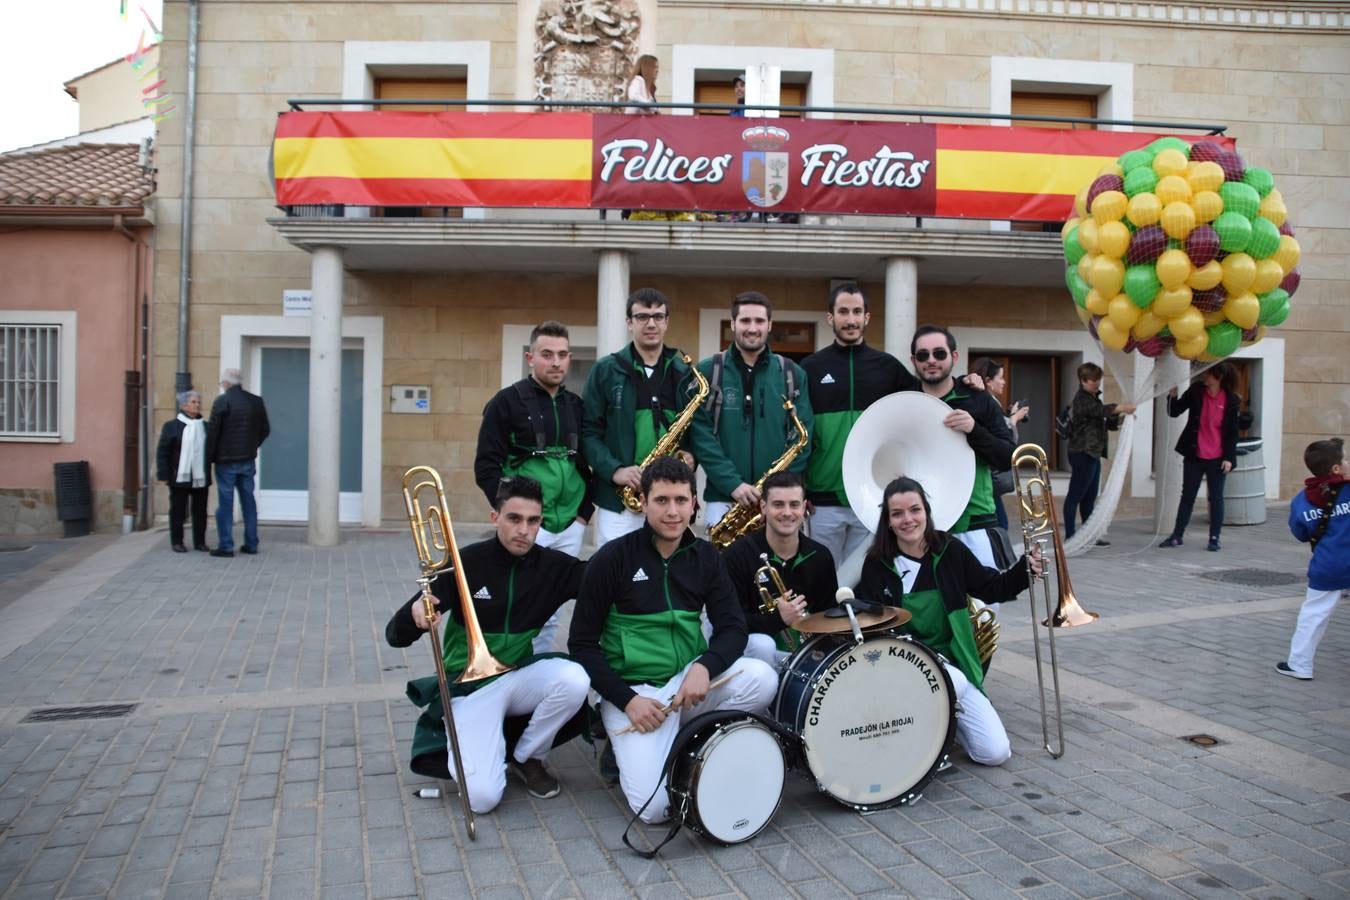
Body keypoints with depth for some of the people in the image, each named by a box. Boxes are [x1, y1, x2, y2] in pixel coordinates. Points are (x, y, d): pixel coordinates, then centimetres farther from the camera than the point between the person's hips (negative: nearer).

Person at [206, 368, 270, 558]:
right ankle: (251, 544, 14)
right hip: (248, 460, 5)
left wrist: (209, 458, -4)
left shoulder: (222, 401, -11)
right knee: (248, 501, 11)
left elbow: (212, 432, -12)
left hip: (226, 461, -5)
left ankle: (226, 546, 1)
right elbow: (265, 430, 12)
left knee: (225, 503, 0)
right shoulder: (256, 401, 6)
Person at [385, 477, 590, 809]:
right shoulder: (465, 563, -14)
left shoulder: (551, 565, -5)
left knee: (574, 679, -31)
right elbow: (396, 636, -13)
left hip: (519, 676, 3)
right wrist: (415, 614, -36)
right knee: (482, 796, -24)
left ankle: (527, 758, -2)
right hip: (470, 685, -3)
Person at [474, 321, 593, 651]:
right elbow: (486, 466, -6)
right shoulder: (507, 401, -3)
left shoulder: (577, 405, 11)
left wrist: (585, 508, 5)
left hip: (570, 526, 5)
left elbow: (588, 461, 17)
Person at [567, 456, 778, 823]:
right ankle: (624, 744, 11)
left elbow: (733, 628, 1)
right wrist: (627, 699, -16)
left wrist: (705, 666, -21)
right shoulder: (612, 558, -8)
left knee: (762, 678, -25)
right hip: (632, 689, -4)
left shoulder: (706, 558, 4)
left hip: (690, 679, 4)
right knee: (654, 808, -22)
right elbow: (582, 643, -5)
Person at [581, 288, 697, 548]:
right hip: (618, 499, -2)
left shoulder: (685, 373, 10)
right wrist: (614, 470, -15)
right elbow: (588, 431, -1)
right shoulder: (605, 371, 2)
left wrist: (692, 455, -5)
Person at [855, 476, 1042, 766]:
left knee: (996, 753, -8)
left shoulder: (950, 551, -3)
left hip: (952, 660, 3)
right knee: (955, 683, -36)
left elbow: (992, 589, 5)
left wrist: (1025, 570, -11)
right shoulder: (877, 564, -6)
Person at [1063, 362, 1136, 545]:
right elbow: (1101, 410, -30)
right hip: (1082, 453, -10)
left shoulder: (1094, 399, 20)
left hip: (1093, 454, 10)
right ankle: (1070, 537, -5)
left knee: (1090, 497, 12)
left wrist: (1121, 417, 2)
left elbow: (1108, 423, 20)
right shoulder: (1081, 400, -11)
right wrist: (1123, 407, -35)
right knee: (1075, 495, -6)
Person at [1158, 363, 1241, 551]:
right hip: (1194, 455, 2)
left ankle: (1214, 538, 14)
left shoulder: (1231, 400, -6)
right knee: (1187, 495, 9)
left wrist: (1229, 458, -7)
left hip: (1216, 458, -2)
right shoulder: (1196, 391, -3)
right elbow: (1174, 412, 1)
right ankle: (1177, 536, 16)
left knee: (1216, 498, 6)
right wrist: (1172, 396, -18)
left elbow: (1232, 432, -2)